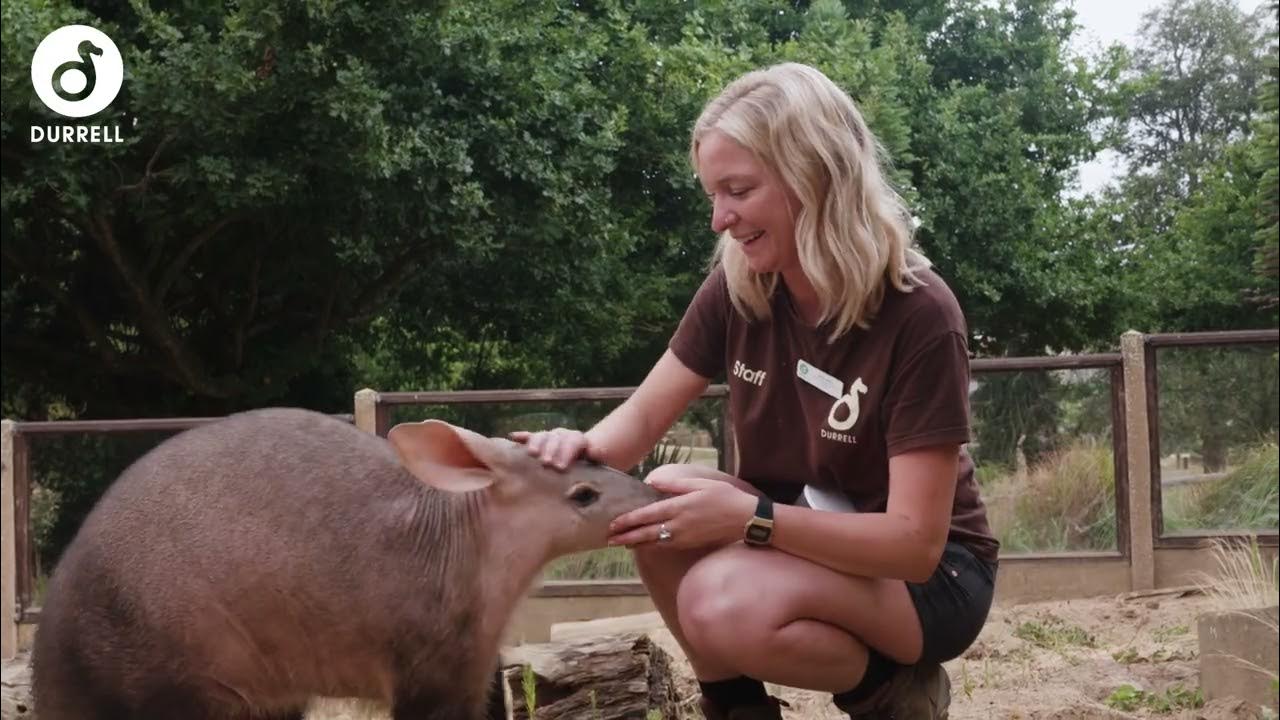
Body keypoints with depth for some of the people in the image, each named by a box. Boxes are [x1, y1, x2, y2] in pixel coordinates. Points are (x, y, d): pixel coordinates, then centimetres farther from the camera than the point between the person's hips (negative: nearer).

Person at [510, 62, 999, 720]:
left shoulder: (918, 316, -25)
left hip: (931, 573, -6)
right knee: (663, 506, -23)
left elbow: (916, 541, -27)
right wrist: (584, 450, -28)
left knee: (723, 604, -32)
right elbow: (644, 417, -3)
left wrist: (749, 517, -38)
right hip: (800, 535, 6)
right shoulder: (737, 288, -8)